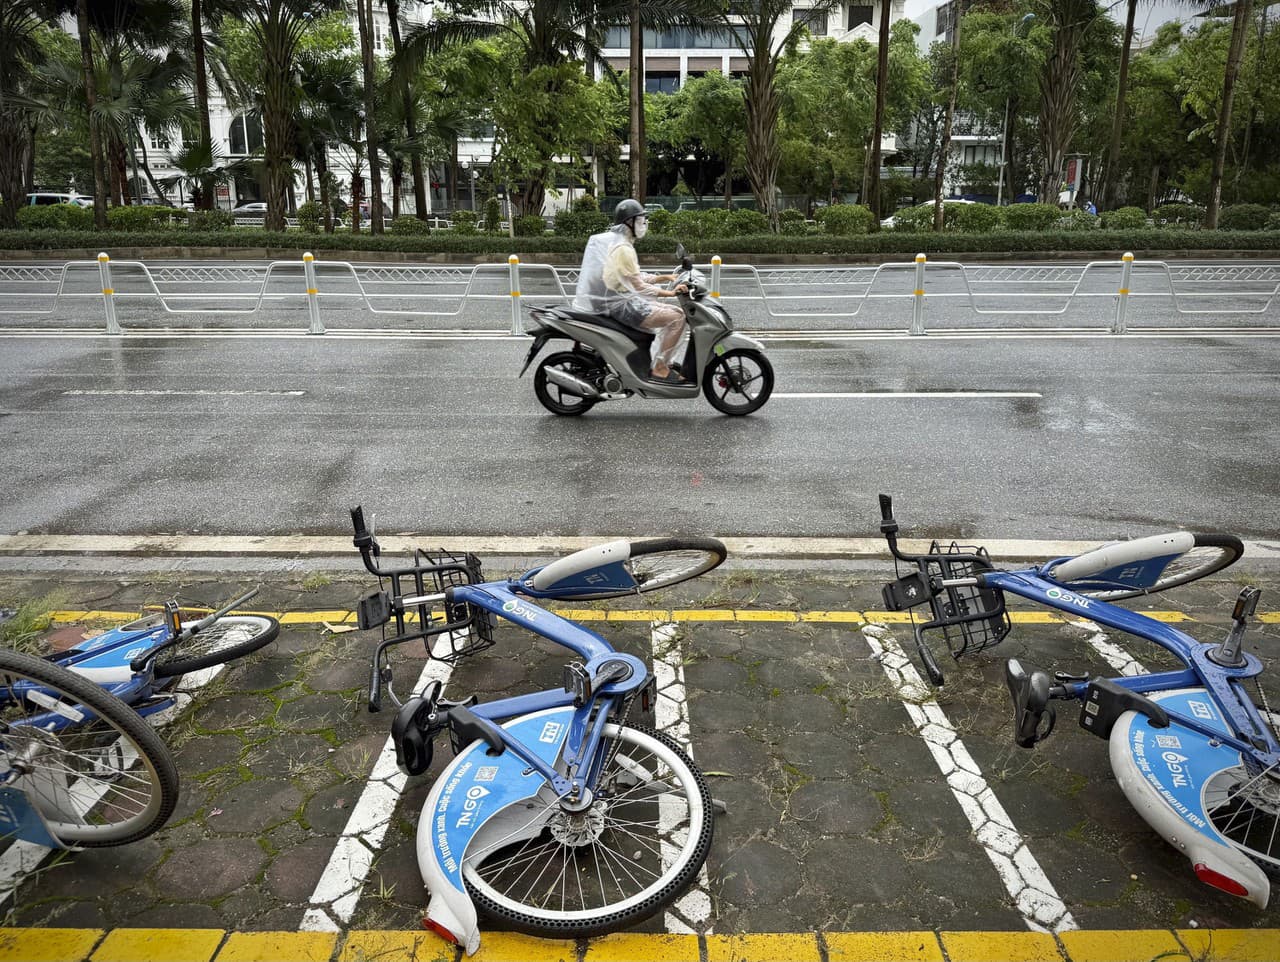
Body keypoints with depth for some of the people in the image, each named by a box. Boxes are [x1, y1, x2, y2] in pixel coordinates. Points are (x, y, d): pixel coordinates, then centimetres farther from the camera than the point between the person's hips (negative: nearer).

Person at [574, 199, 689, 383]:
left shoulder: (615, 242, 17)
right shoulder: (622, 249, -17)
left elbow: (636, 277, 20)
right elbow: (638, 286, -21)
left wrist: (666, 277, 12)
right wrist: (669, 293, -21)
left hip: (618, 301, 11)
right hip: (622, 305, -11)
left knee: (673, 311, 19)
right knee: (676, 318, -19)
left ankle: (662, 361, 18)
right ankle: (659, 368, -15)